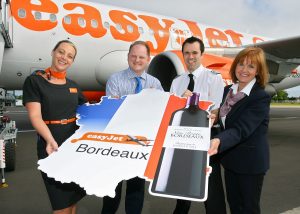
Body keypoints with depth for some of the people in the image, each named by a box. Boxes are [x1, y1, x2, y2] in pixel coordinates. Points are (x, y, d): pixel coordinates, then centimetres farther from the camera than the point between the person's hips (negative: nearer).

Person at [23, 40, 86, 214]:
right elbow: (35, 116, -14)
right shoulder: (34, 81, -4)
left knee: (74, 197, 16)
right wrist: (50, 140, -30)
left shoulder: (73, 86, 11)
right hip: (52, 146, -5)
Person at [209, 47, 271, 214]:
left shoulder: (261, 97, -19)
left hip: (250, 162, -6)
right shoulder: (228, 90, 2)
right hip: (230, 158, 6)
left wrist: (219, 141, -48)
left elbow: (241, 129, -31)